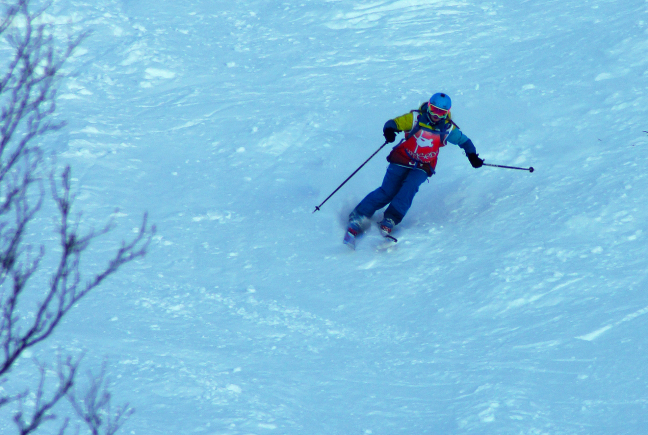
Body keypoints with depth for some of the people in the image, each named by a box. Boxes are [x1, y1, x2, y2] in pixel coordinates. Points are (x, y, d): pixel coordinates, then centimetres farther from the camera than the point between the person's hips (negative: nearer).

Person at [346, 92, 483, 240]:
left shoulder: (448, 129, -4)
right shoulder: (416, 118, -10)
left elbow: (464, 141, 8)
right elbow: (395, 123, -11)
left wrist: (472, 156, -9)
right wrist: (389, 130, -34)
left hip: (422, 167, 1)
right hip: (402, 160, -1)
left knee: (409, 188, -26)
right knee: (388, 191, -11)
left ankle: (390, 220, -26)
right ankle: (358, 217, -4)